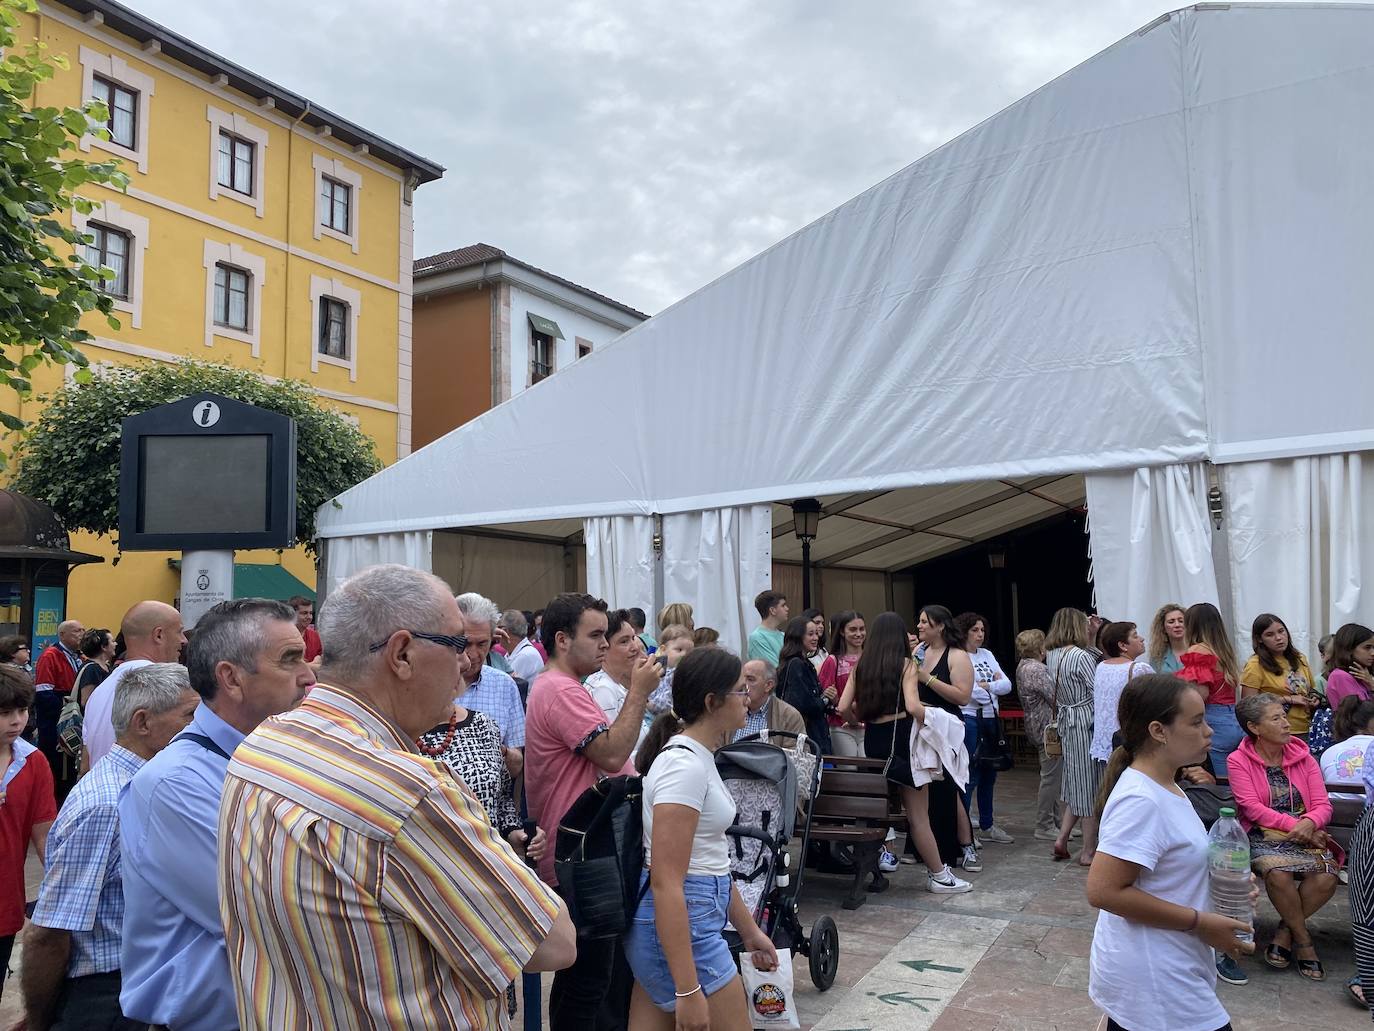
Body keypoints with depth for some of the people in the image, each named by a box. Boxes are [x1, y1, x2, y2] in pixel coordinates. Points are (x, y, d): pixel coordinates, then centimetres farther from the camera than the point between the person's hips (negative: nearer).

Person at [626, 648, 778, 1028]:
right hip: (676, 925, -9)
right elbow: (666, 882, -24)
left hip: (683, 917, 9)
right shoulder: (684, 766, -21)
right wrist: (688, 991, -24)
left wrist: (749, 930, 23)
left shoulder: (697, 757, 9)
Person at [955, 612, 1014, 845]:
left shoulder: (986, 655, 14)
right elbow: (967, 692, -19)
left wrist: (985, 686, -9)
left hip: (990, 719, 8)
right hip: (969, 719, -8)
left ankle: (986, 826, 25)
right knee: (970, 775, -7)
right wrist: (994, 685, -2)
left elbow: (1007, 685, 7)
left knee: (989, 773, 14)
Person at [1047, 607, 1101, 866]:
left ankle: (1062, 838, 15)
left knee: (1077, 782, 18)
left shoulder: (1051, 656, 7)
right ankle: (1089, 851, 10)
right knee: (1090, 785, 2)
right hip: (1086, 723, -8)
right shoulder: (1081, 657, -17)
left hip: (1066, 721, 8)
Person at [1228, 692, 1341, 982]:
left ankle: (1285, 932, -2)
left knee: (1326, 877, -27)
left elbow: (1323, 805, 4)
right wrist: (1294, 824, -19)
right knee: (1278, 872, -35)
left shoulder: (1303, 758, 11)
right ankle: (1303, 939, -9)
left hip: (1305, 834, 4)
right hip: (1263, 835, -3)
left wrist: (1309, 823, -19)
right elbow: (1252, 808, -9)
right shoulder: (1238, 760, 0)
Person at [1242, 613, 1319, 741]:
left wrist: (1315, 698, 4)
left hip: (1307, 730, 6)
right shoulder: (1255, 665, -8)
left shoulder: (1300, 659, 13)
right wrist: (1289, 699, -12)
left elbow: (1313, 688, 27)